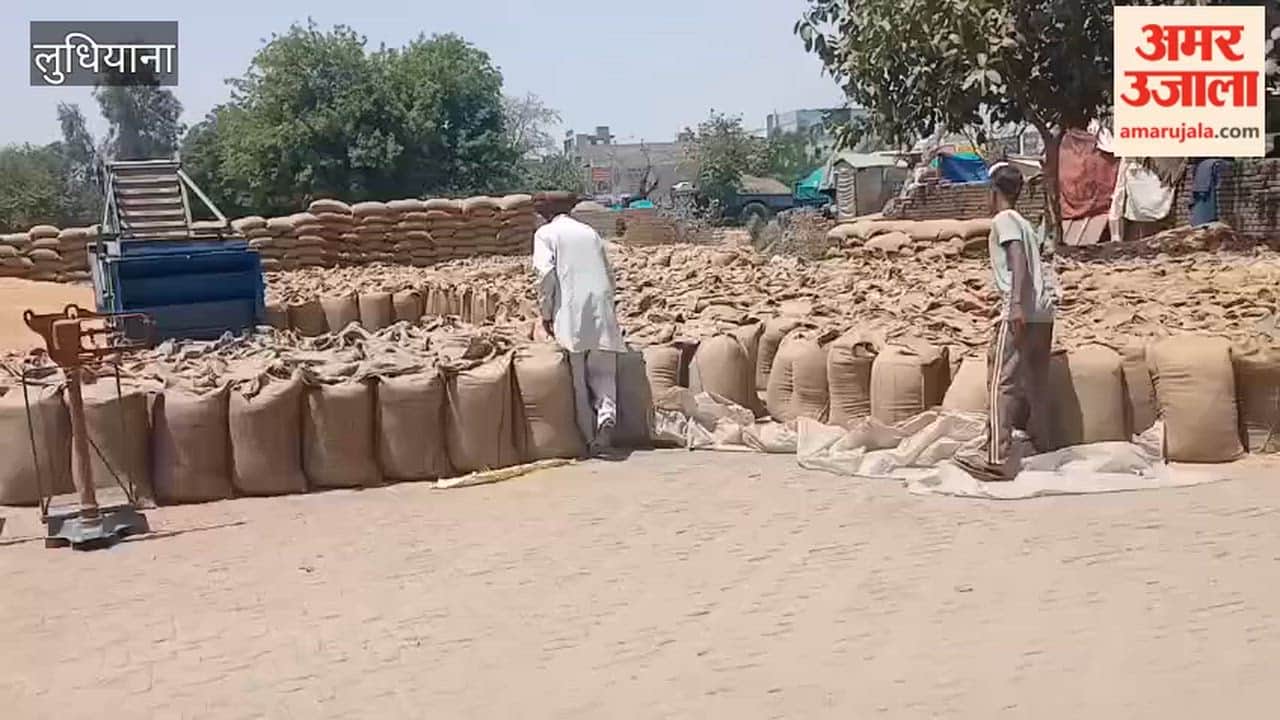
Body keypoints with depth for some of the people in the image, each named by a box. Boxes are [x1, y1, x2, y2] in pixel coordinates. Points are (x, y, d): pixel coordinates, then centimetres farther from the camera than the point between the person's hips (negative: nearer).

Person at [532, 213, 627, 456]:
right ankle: (607, 415, -20)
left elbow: (546, 273, -5)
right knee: (603, 373, 7)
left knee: (578, 380, 3)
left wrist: (546, 313, 2)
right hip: (601, 309, 3)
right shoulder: (590, 232, 22)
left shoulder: (545, 233, 9)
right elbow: (610, 276, 21)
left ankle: (590, 438, 1)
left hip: (571, 312, -3)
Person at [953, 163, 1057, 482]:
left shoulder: (1003, 220, -2)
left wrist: (1016, 305, -25)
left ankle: (996, 457, -15)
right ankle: (1042, 449, 17)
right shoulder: (1025, 224, 23)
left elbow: (1018, 259, -16)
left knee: (1002, 381, -10)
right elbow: (1039, 265, 20)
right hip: (1043, 312, 9)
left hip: (1020, 312, -9)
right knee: (1035, 383, 13)